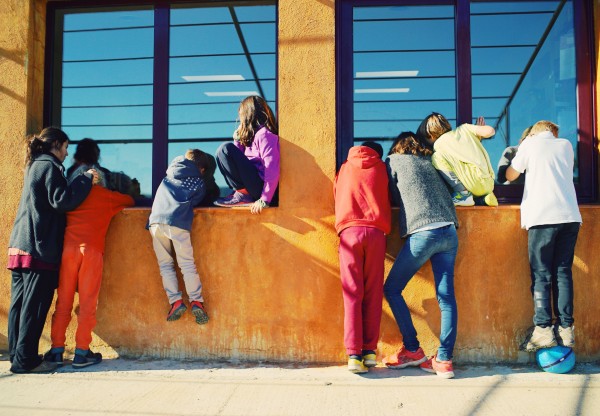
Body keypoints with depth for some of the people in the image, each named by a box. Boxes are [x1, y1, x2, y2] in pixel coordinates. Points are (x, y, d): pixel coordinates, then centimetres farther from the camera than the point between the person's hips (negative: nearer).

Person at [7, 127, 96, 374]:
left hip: (20, 245, 9)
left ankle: (17, 354, 18)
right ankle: (25, 359, -1)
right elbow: (62, 200, -16)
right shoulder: (49, 166, -7)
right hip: (39, 246, -9)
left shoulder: (34, 166, 20)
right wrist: (86, 179, -9)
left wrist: (83, 181, 19)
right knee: (35, 304, -5)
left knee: (20, 302, 10)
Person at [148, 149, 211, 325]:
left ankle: (175, 301, 1)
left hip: (156, 220, 3)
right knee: (187, 264, 2)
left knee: (165, 264, 9)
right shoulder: (199, 184, 16)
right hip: (178, 223, -2)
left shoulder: (170, 173, 23)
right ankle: (196, 301, -5)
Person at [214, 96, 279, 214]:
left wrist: (264, 200, -23)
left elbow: (273, 171, -21)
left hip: (263, 189, -10)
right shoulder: (253, 133, 15)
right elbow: (241, 159, 16)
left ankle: (242, 195, -11)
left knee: (225, 149, -14)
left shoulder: (264, 134, -14)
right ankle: (242, 192, 6)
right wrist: (237, 139, 9)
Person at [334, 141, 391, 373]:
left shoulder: (345, 168, 21)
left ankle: (354, 354, -9)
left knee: (352, 294, -3)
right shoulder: (380, 167, 19)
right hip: (375, 232, 0)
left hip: (349, 231, 0)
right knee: (373, 294, 4)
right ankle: (370, 350, 3)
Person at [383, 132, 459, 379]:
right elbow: (446, 193, 21)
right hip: (449, 232, 6)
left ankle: (413, 350, 9)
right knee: (446, 296, 5)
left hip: (423, 233, -5)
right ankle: (444, 360, 3)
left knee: (391, 289, 8)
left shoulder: (393, 161, 12)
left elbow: (394, 198, 17)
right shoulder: (429, 162, 24)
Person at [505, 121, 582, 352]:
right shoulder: (566, 145, 18)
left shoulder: (530, 144, 8)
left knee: (541, 274, -1)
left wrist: (520, 152, 28)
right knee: (563, 272, 7)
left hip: (542, 217, -4)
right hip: (570, 216, 4)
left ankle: (543, 329, -6)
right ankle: (566, 328, 5)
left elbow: (510, 175, 13)